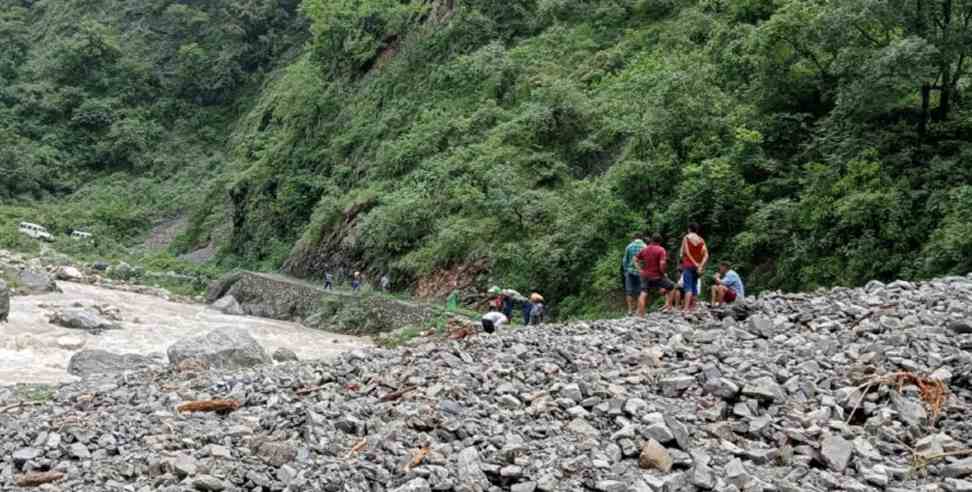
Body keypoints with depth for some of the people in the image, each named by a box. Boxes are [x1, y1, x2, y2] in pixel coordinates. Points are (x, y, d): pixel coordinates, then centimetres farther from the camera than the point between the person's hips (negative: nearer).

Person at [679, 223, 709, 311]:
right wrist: (701, 266, -6)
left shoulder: (686, 238, -2)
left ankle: (686, 308, -21)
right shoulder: (701, 240, 9)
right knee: (694, 286, 10)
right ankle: (692, 307, 11)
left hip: (688, 264, -4)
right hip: (697, 266, 5)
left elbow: (685, 252, -8)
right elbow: (706, 255, 0)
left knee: (688, 287, -12)